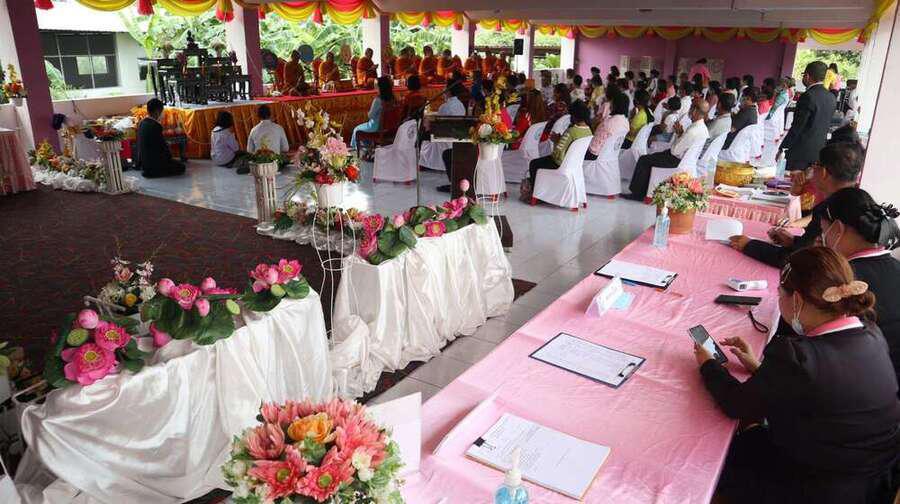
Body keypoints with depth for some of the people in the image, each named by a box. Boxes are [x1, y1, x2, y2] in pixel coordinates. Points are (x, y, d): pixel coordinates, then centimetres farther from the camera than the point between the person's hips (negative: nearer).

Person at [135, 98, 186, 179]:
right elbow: (162, 145, -14)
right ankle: (151, 171, -7)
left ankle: (146, 168, 16)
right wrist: (169, 155, 3)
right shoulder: (155, 126, -20)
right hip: (152, 161, -10)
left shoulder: (142, 123, 5)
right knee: (181, 167, -3)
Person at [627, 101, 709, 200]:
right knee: (652, 156, 22)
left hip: (678, 162, -10)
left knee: (644, 160, -2)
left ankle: (638, 194, 7)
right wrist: (680, 134, -1)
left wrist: (679, 133, -8)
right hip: (686, 159, 10)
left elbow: (675, 151, -23)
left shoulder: (693, 131, -28)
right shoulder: (703, 128, 2)